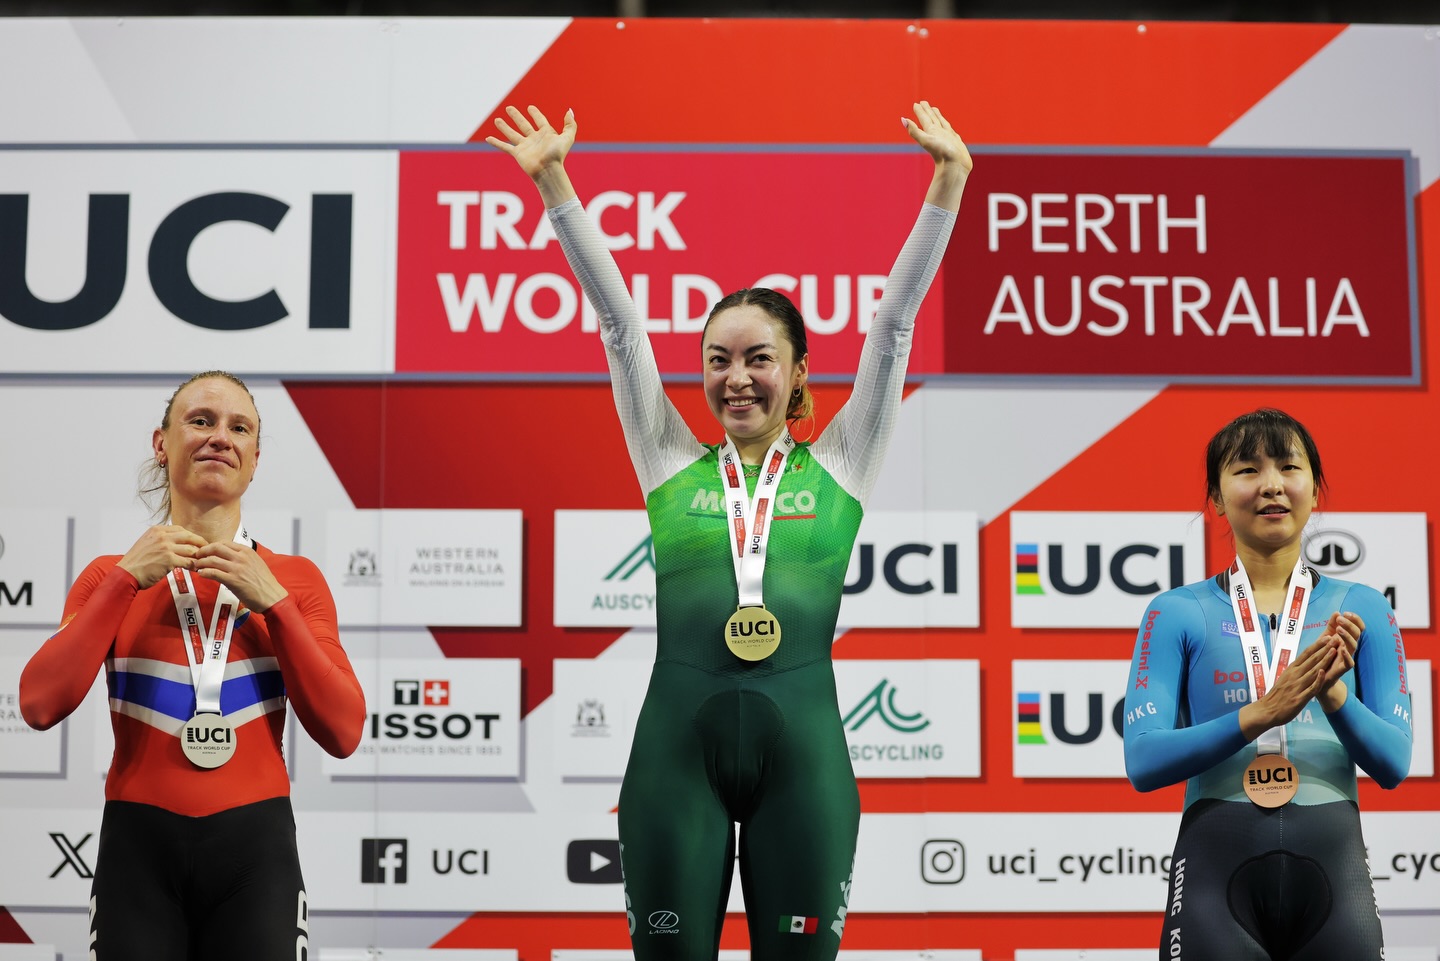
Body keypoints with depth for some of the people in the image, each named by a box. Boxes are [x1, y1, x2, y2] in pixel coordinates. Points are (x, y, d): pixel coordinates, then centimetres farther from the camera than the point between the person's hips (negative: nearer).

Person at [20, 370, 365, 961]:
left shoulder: (294, 580, 6)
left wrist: (271, 601, -9)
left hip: (256, 850, 0)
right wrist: (128, 579, -9)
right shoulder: (111, 577, 7)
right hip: (138, 846, 0)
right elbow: (40, 706, -8)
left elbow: (343, 733, -4)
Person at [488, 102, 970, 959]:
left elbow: (895, 321, 5)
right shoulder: (673, 463, 10)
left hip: (801, 740, -1)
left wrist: (949, 180, 0)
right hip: (678, 738, 1)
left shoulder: (838, 464, 9)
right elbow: (618, 318, 8)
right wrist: (554, 183, 6)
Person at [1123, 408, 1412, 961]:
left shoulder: (1362, 610, 7)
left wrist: (1334, 694, -17)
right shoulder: (1178, 614, 3)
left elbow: (1394, 765, 2)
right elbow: (1142, 761, -7)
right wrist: (1262, 713, -20)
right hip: (1215, 861, -1)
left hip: (1331, 860, 2)